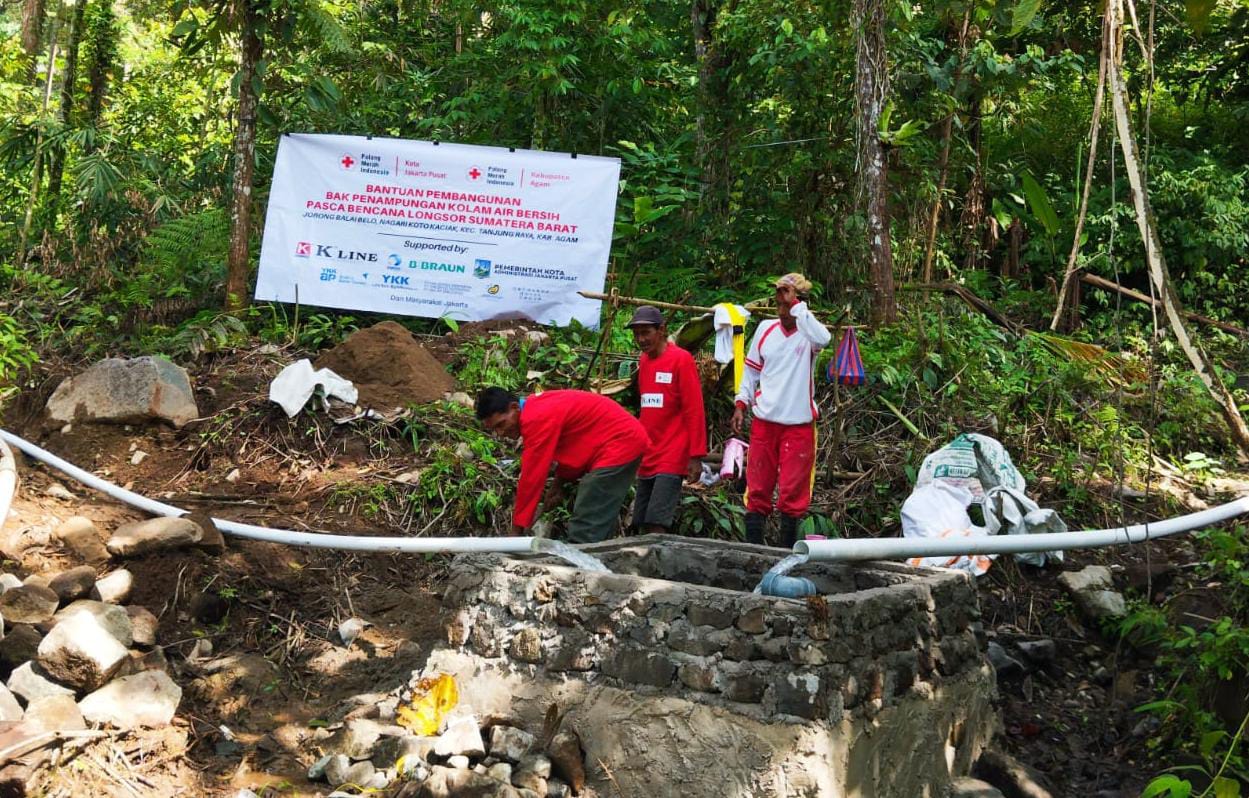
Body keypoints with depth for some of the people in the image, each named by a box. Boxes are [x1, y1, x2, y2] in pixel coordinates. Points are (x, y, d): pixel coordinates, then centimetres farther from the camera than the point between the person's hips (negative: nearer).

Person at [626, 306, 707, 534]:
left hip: (672, 457, -7)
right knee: (642, 523, 6)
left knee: (656, 524, -14)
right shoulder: (643, 360, 12)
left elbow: (694, 410, -11)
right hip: (647, 457, 7)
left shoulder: (681, 359, -8)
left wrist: (696, 456, -14)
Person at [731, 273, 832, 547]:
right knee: (757, 488, 6)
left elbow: (823, 339, -32)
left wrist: (796, 305, -26)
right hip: (764, 421, 3)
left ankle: (787, 551, 9)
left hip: (799, 424, -3)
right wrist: (741, 404, 7)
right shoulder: (765, 329, 6)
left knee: (792, 491, 1)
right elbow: (752, 370, 16)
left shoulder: (808, 333, -6)